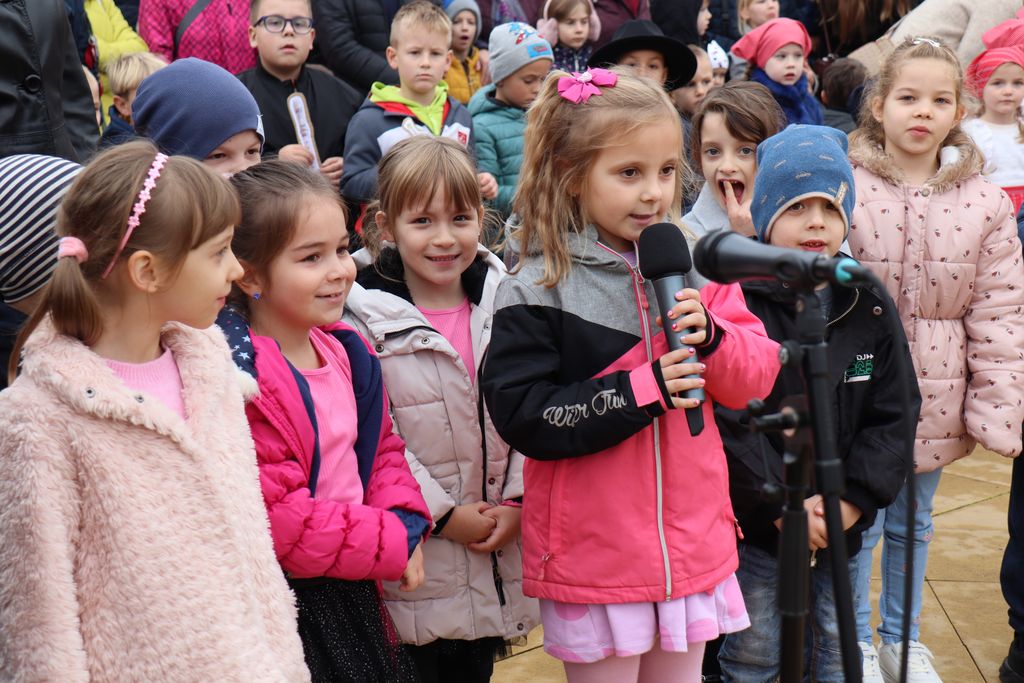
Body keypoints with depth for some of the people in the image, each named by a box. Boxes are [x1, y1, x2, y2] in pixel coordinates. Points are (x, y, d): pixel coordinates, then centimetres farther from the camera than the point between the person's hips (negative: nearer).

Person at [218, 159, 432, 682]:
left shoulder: (346, 350, 5)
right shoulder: (242, 379, -22)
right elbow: (278, 522, -24)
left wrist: (405, 519, -4)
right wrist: (395, 543, -14)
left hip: (353, 594, 8)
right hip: (286, 607, -7)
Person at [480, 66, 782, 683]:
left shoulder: (693, 265, 1)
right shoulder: (537, 292, -12)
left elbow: (756, 377, 2)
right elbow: (520, 416, -18)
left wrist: (710, 336, -19)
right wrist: (645, 390, -23)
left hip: (692, 540, 5)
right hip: (593, 556, -4)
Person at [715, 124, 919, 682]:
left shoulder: (870, 307, 2)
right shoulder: (736, 304, -12)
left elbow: (894, 414, 1)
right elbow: (726, 422, -18)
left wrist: (853, 499, -10)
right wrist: (782, 504, -19)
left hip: (841, 530, 4)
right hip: (755, 530, -4)